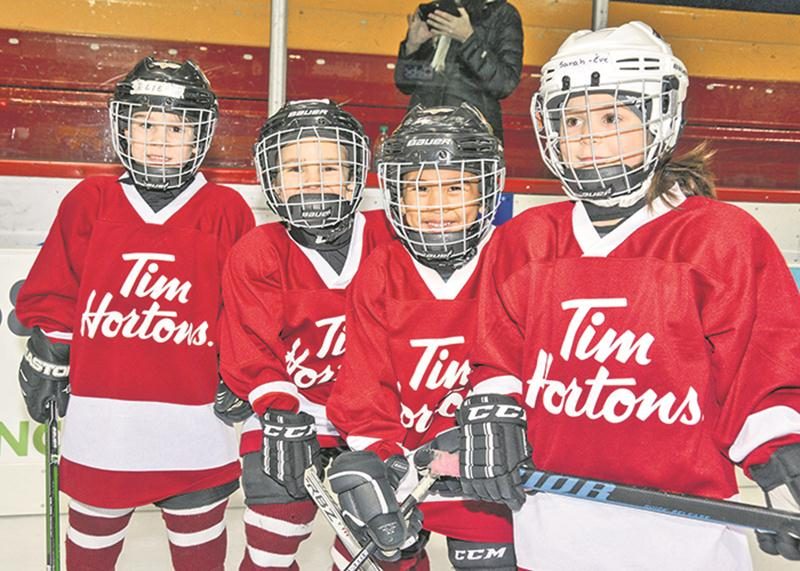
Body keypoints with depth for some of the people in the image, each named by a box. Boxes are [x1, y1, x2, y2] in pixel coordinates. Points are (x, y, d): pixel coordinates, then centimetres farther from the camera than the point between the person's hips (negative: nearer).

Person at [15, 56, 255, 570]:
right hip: (101, 422, 2)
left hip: (195, 429, -1)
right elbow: (52, 293, 7)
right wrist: (47, 362, 7)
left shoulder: (227, 210, -2)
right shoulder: (90, 201, 2)